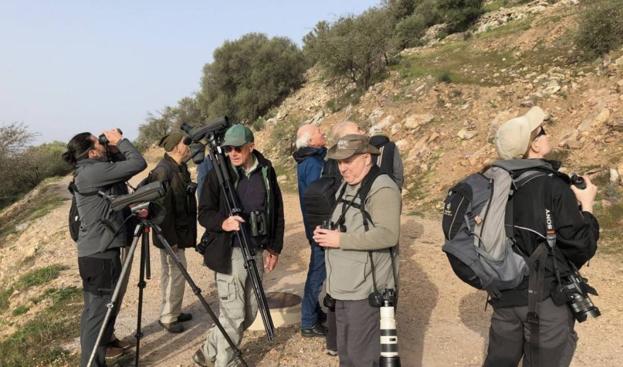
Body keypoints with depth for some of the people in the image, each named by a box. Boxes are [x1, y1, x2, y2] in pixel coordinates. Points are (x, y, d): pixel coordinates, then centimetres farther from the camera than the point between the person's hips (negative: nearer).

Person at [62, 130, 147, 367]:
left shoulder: (90, 172, 13)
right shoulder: (93, 172, -17)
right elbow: (138, 164, -18)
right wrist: (120, 141, -6)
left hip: (94, 253, 10)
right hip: (100, 255, -10)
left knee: (94, 311, 21)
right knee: (100, 312, -3)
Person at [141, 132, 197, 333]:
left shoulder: (180, 168, 9)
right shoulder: (164, 171, -21)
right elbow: (163, 208, -24)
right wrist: (170, 239, -22)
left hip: (179, 231, 10)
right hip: (171, 234, -10)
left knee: (170, 273, 17)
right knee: (177, 273, -3)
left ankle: (170, 312, 30)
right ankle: (168, 318, 10)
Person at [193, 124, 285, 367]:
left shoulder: (266, 171, 5)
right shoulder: (218, 174, -5)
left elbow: (277, 212, 11)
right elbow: (204, 213, -5)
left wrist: (274, 248, 7)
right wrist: (222, 223, -26)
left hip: (257, 251, 5)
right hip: (230, 253, -5)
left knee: (249, 313, 13)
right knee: (233, 314, -3)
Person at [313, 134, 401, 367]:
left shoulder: (382, 189, -16)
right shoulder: (347, 186, 15)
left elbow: (387, 234, -26)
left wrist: (340, 240, -23)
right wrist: (327, 233, 4)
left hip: (367, 290, -9)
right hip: (345, 287, 9)